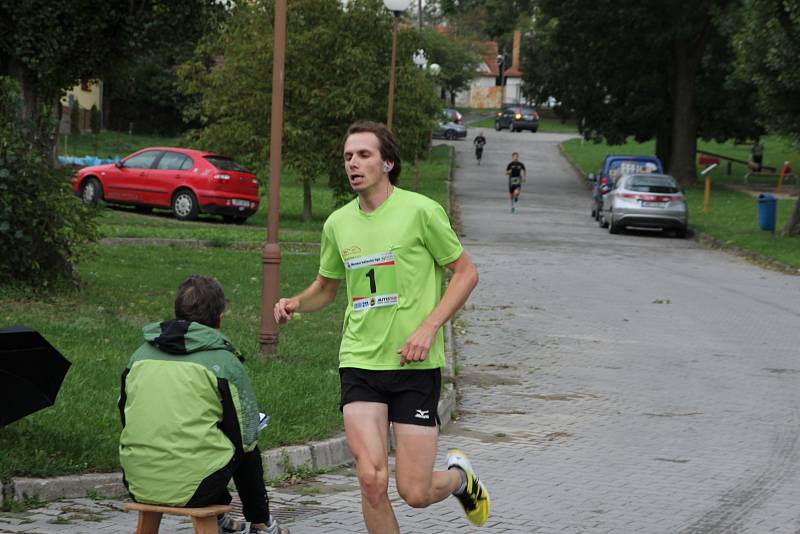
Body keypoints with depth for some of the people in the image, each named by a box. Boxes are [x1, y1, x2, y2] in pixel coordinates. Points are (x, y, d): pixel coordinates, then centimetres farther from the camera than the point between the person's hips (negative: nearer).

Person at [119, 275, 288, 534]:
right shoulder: (224, 361, -5)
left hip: (138, 485, 5)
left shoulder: (141, 355, 8)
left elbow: (124, 415, 17)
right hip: (194, 487, -5)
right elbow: (246, 435, -1)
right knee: (247, 447, 24)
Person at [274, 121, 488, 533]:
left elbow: (466, 272, -1)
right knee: (372, 480, -12)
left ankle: (458, 476, 32)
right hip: (359, 362, 3)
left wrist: (429, 328, -13)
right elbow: (326, 286, 23)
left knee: (414, 492, -3)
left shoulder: (421, 211, -6)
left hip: (415, 365, -3)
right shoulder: (337, 224, 7)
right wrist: (295, 303, 1)